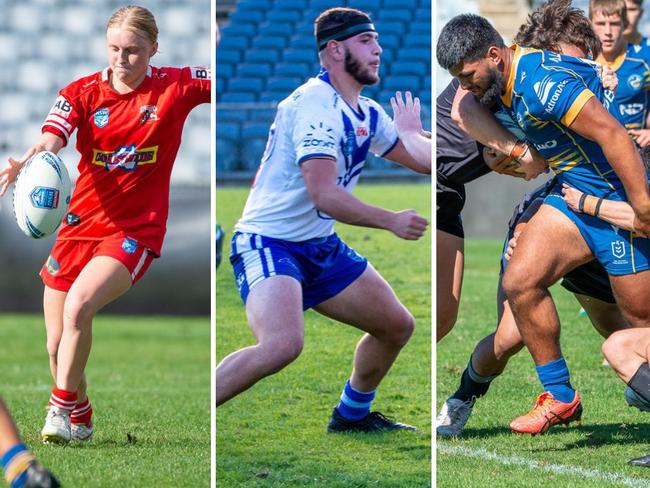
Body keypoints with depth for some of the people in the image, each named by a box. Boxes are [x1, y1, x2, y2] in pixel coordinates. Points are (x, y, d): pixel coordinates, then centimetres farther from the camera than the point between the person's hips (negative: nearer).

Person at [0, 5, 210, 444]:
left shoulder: (177, 87, -4)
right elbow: (51, 140, -19)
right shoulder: (82, 92, -2)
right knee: (58, 345, 5)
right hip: (81, 223, 3)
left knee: (79, 304, -28)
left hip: (136, 231, -3)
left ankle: (62, 408, -13)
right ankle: (81, 420, 31)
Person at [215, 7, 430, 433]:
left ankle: (353, 414, 34)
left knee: (397, 326, 13)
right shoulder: (316, 104, -20)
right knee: (283, 345, -32)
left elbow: (423, 161, 22)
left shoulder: (367, 113, 9)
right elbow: (324, 195, -29)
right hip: (268, 243, -10)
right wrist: (390, 221, -32)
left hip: (321, 246, 10)